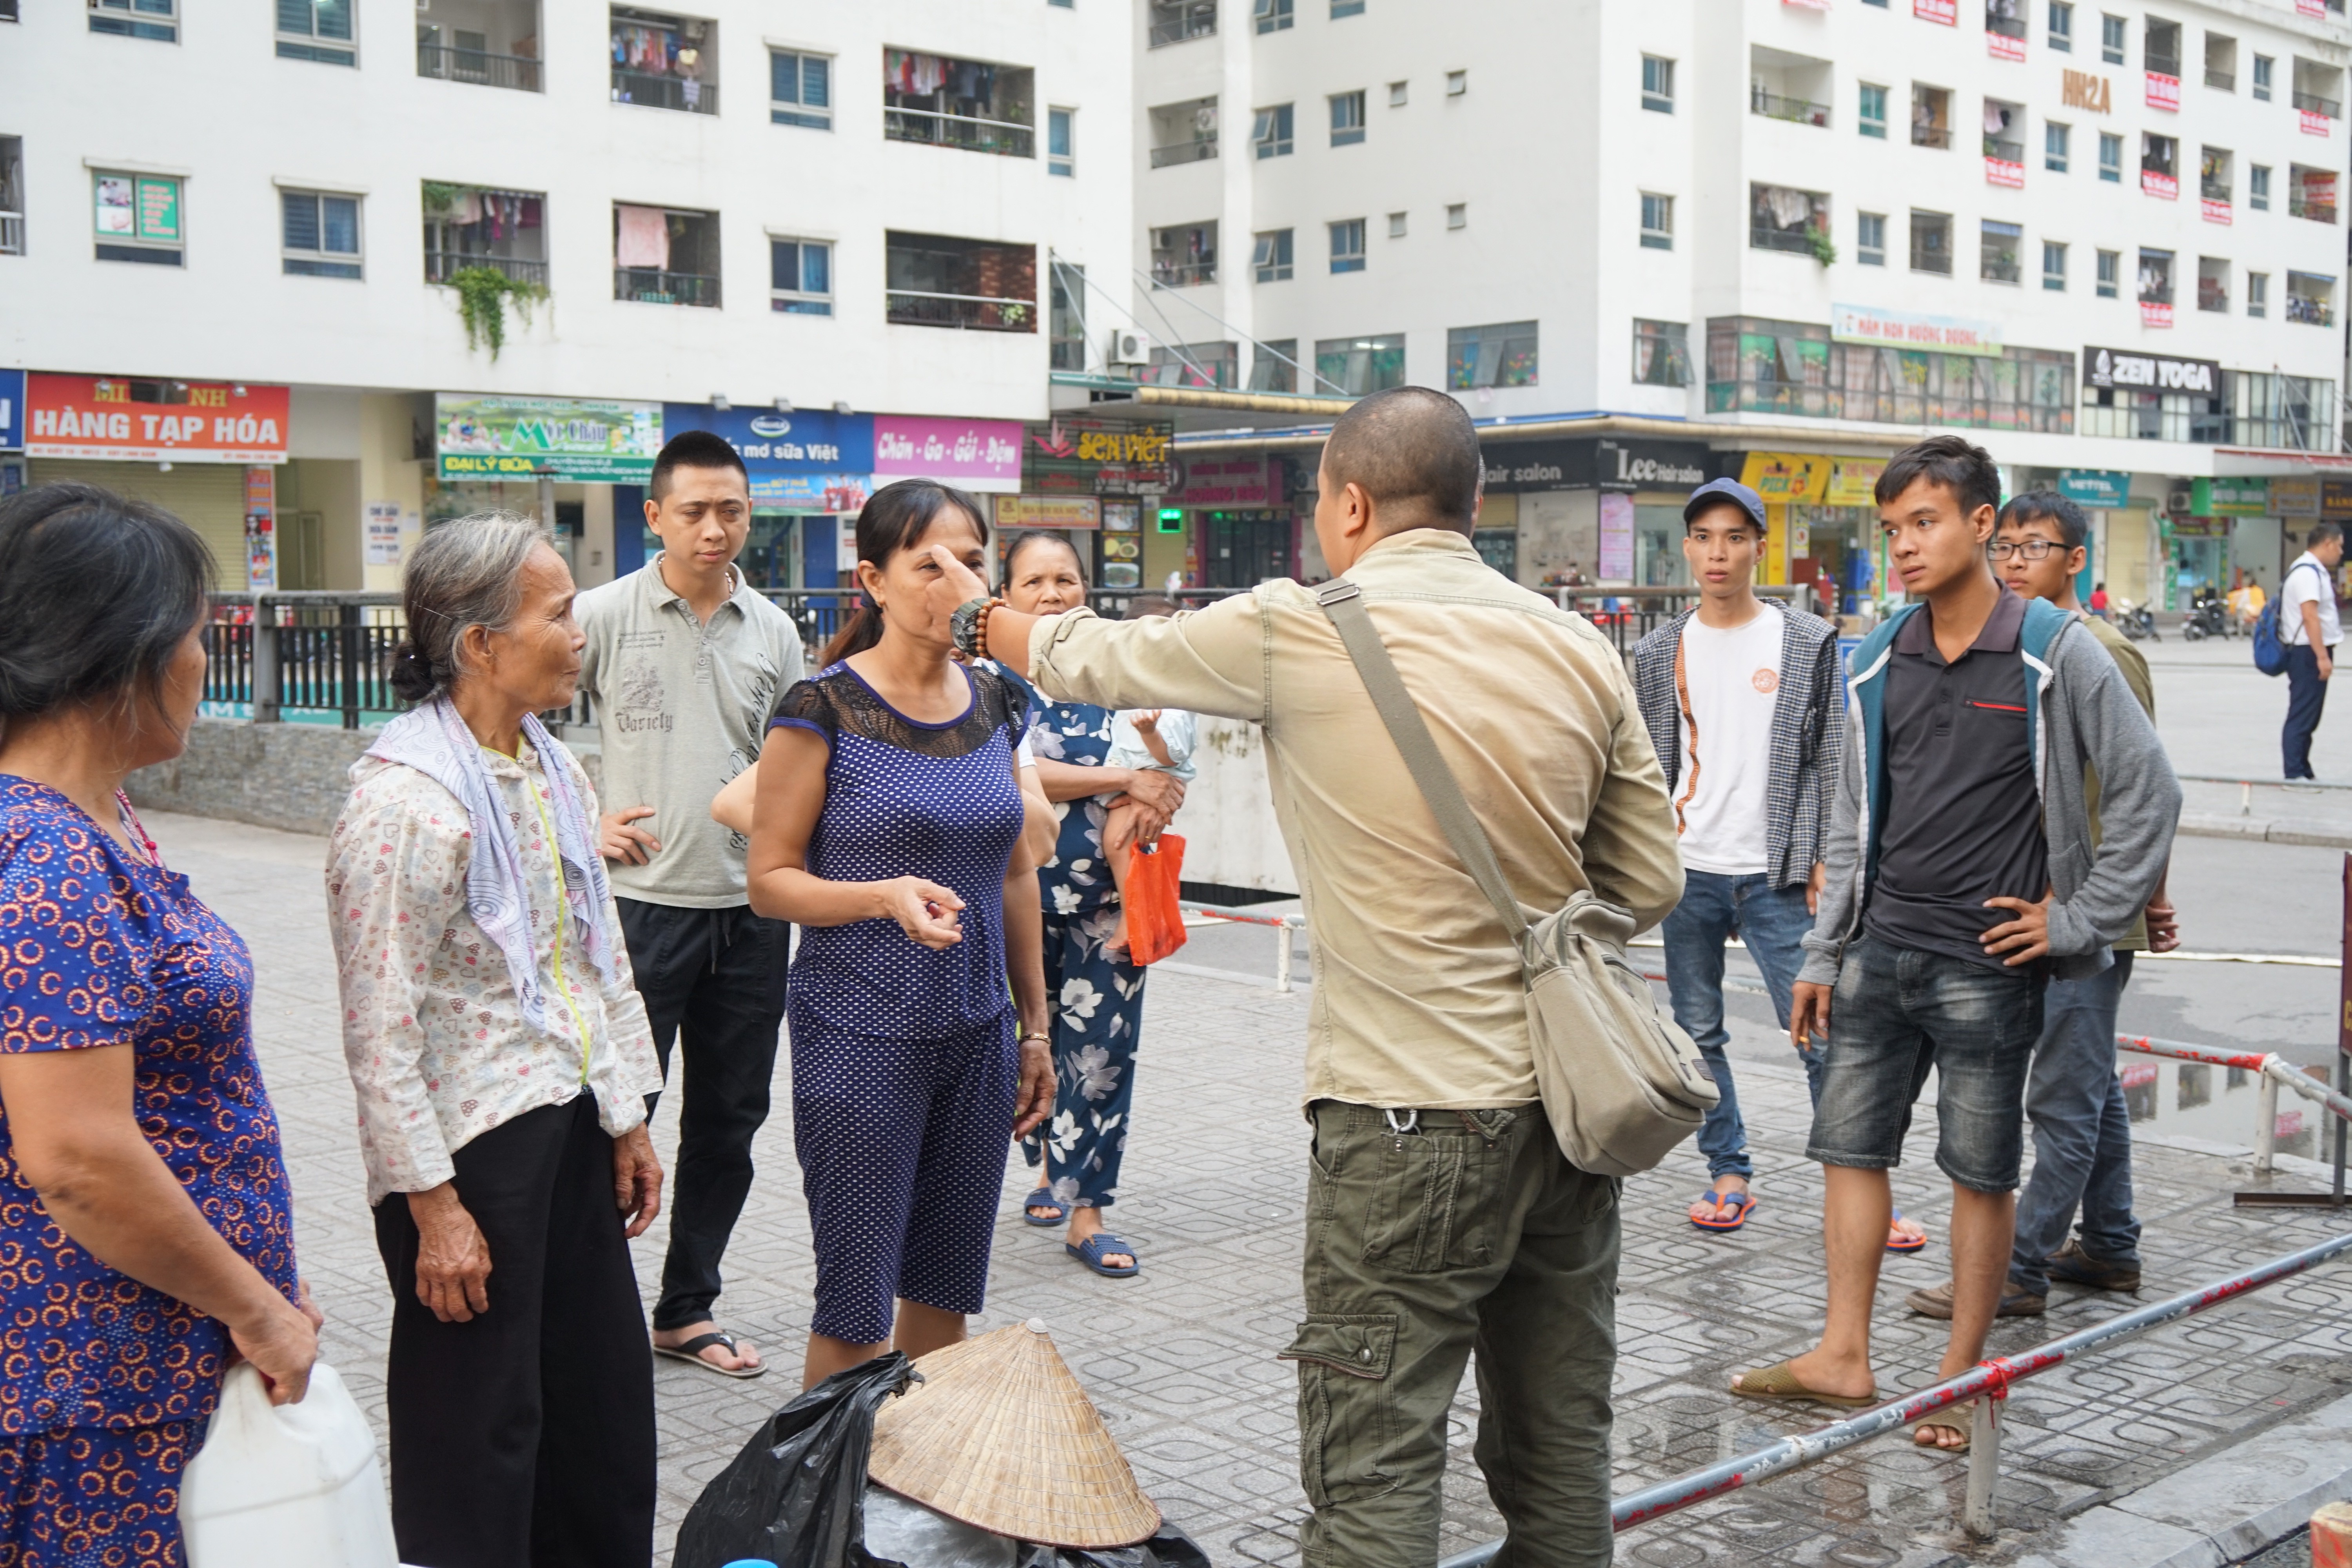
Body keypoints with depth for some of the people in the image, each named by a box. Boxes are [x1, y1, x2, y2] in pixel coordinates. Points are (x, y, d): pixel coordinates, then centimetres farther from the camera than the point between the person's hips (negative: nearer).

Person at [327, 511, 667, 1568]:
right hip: (472, 1147, -8)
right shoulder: (405, 799, -19)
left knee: (605, 1405, 17)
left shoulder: (552, 771, 8)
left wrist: (628, 1118, 15)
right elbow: (381, 1028, -19)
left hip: (570, 1125, 8)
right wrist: (432, 1204, -18)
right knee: (480, 1435, 6)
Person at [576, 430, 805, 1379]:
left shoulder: (774, 631, 7)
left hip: (751, 911, 4)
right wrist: (582, 826, -8)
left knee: (729, 1121, 12)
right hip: (641, 902, -4)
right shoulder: (605, 616, -5)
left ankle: (687, 1310, 26)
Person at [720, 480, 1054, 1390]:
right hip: (861, 1036, -5)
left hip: (977, 1035, 5)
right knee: (857, 1304, 0)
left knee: (946, 1293, 12)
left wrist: (1035, 1025, 16)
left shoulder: (993, 704, 8)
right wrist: (885, 894, -25)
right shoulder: (824, 710, -9)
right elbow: (771, 880, -8)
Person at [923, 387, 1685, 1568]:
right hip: (1568, 1101, 6)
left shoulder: (1297, 633, -8)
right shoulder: (1581, 651, 5)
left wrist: (979, 616, 28)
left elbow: (1099, 660, 9)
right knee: (1561, 1453, 16)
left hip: (1409, 1115, -6)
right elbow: (1648, 885, 9)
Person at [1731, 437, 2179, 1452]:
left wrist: (2080, 921, -7)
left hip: (1988, 966, -5)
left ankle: (1960, 1379, 15)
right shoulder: (1877, 665, 7)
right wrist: (1822, 953, 11)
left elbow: (2148, 792, -4)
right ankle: (1844, 1359, 18)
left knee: (1982, 1172, 4)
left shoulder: (2057, 657, -7)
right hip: (1880, 952, 5)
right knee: (1850, 1146, 8)